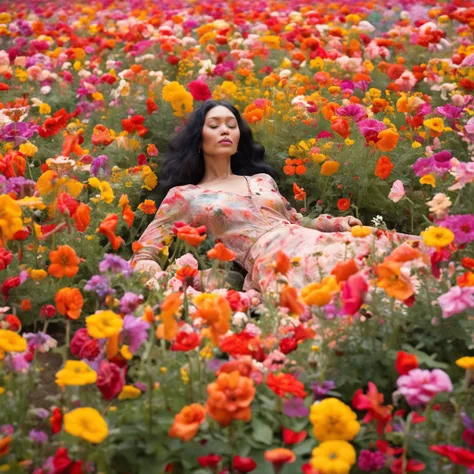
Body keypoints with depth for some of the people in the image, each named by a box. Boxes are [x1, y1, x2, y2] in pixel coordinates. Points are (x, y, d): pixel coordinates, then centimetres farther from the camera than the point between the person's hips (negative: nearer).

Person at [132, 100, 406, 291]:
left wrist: (337, 223, 13)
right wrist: (146, 265, -14)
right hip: (272, 260, -6)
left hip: (313, 242, 6)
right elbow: (145, 251, 11)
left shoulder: (263, 180, 29)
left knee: (383, 249, -21)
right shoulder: (184, 195, 15)